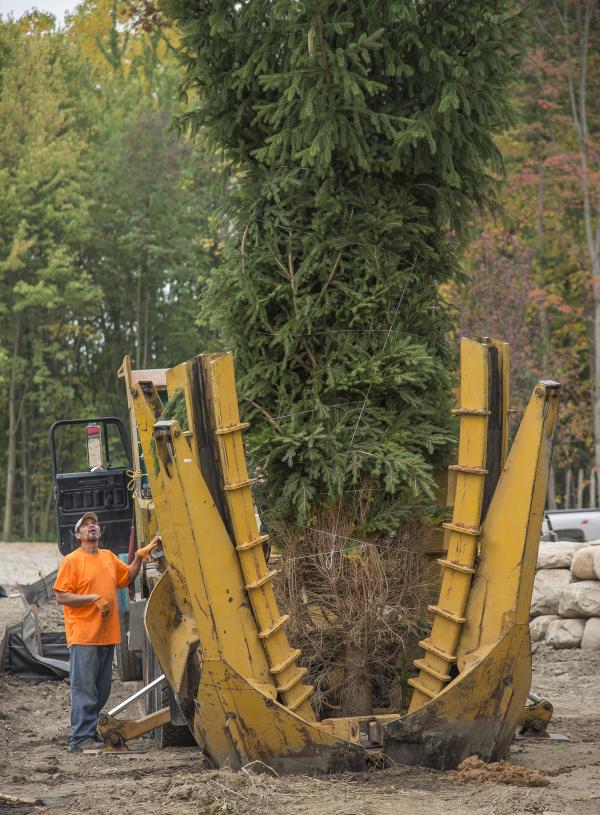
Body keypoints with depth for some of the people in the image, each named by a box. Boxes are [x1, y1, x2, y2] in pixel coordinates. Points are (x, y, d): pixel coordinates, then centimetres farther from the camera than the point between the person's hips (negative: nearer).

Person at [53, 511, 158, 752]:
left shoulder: (109, 557, 14)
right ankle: (80, 738, -5)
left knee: (102, 691, 12)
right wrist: (94, 598, -19)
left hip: (107, 636, 7)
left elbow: (127, 576, 29)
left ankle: (90, 732, 21)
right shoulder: (72, 560, -6)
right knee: (84, 689, -8)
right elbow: (62, 596, -11)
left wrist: (139, 557, 12)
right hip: (84, 637, -7)